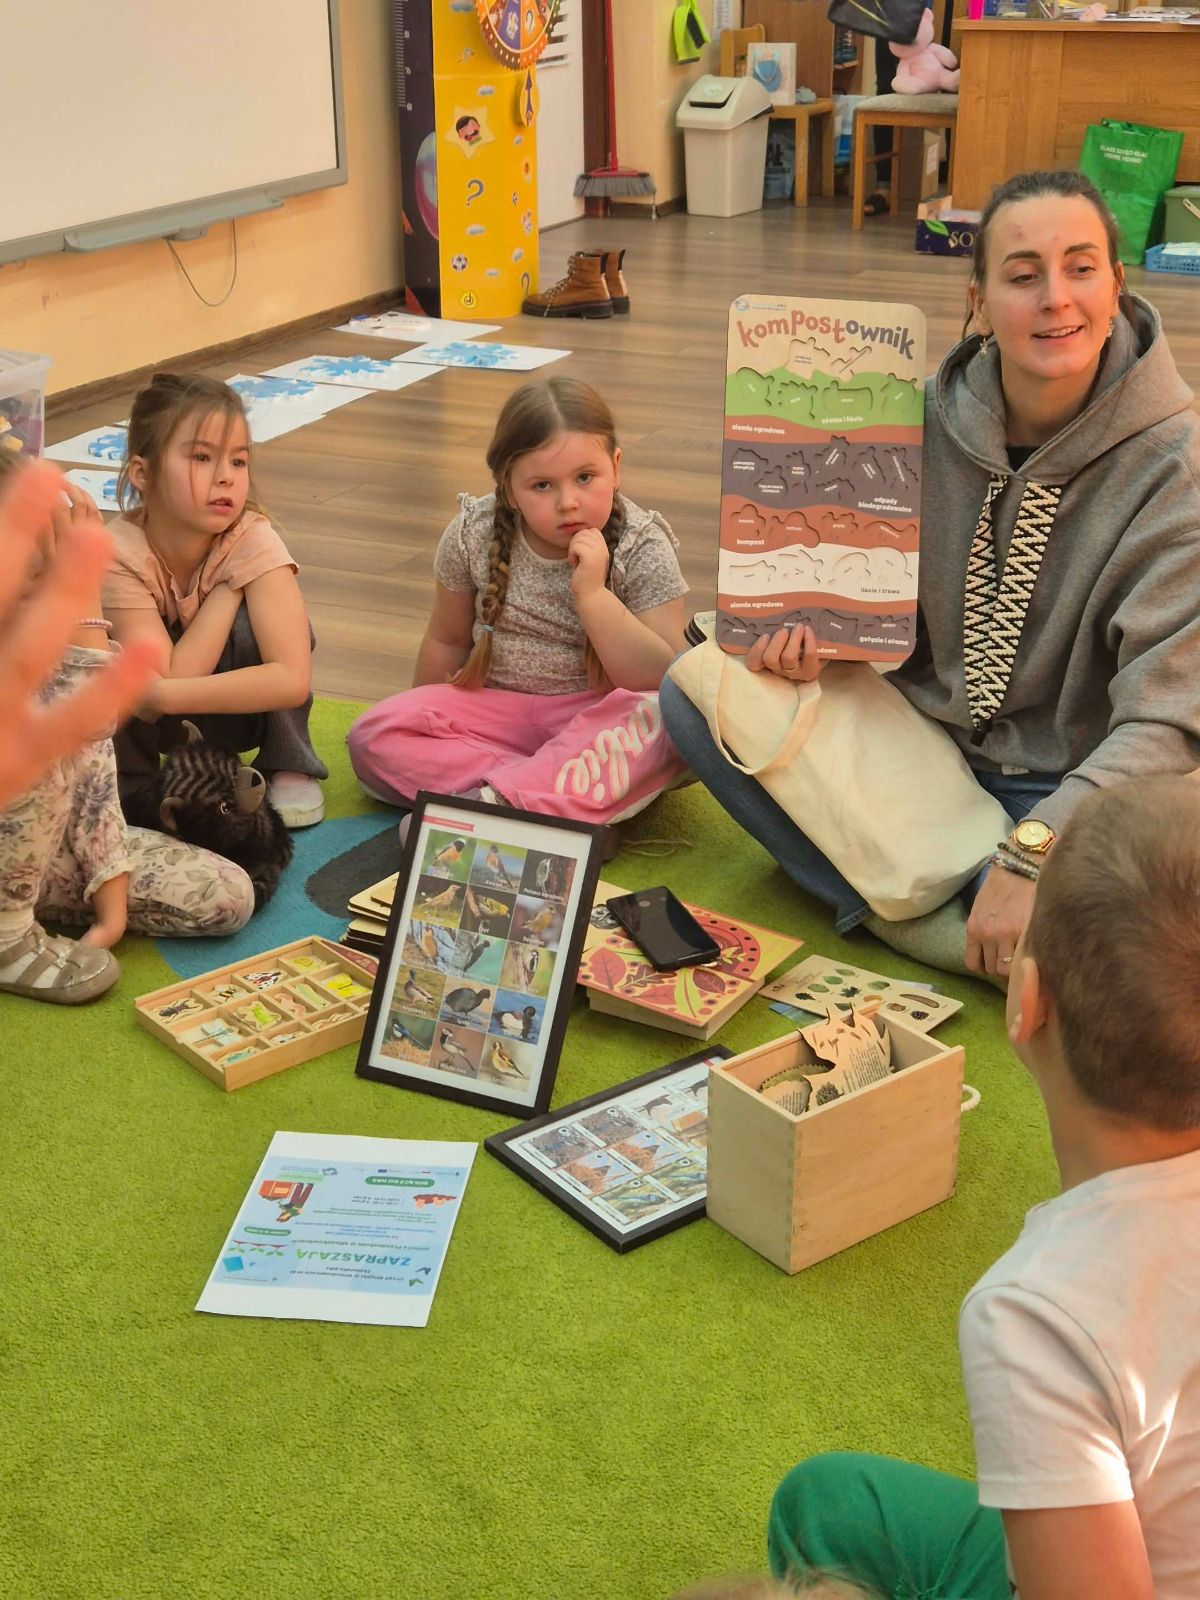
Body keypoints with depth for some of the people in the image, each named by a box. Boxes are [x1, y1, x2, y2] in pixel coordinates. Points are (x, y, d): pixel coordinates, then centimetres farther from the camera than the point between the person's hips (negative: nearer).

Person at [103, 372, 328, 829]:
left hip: (240, 709, 0)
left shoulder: (251, 539, -28)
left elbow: (292, 679, -39)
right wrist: (231, 582, -34)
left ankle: (287, 766, -7)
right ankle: (129, 785, -3)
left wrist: (165, 694, -41)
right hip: (159, 721, 0)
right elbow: (160, 683, -34)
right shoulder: (117, 554, -27)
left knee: (254, 624, -31)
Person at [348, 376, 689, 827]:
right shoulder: (474, 536, -7)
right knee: (373, 735, -21)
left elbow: (663, 680, -20)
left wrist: (592, 592, -27)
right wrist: (425, 728, 15)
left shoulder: (642, 549, -13)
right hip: (495, 711, 3)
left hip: (596, 722, -3)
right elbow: (448, 642, 9)